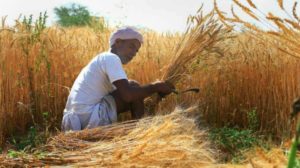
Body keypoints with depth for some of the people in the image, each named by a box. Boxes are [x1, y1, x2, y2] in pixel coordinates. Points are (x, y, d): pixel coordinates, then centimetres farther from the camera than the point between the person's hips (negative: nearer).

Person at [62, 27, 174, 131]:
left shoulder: (103, 59, 24)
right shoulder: (111, 58, -6)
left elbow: (123, 94, 24)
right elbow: (128, 95, -19)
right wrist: (155, 87, -5)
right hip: (88, 118, -9)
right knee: (134, 88, -3)